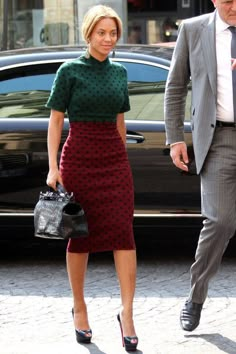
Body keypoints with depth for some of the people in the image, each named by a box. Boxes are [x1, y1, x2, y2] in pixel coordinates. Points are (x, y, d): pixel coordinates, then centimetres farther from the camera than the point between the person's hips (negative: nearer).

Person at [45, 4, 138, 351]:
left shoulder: (120, 72, 11)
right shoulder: (70, 71, -2)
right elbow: (55, 120, -2)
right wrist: (53, 167, -9)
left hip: (114, 158, 3)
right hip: (79, 157, -3)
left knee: (123, 231, -8)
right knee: (80, 234, 4)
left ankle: (127, 311, -9)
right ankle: (79, 306, 19)